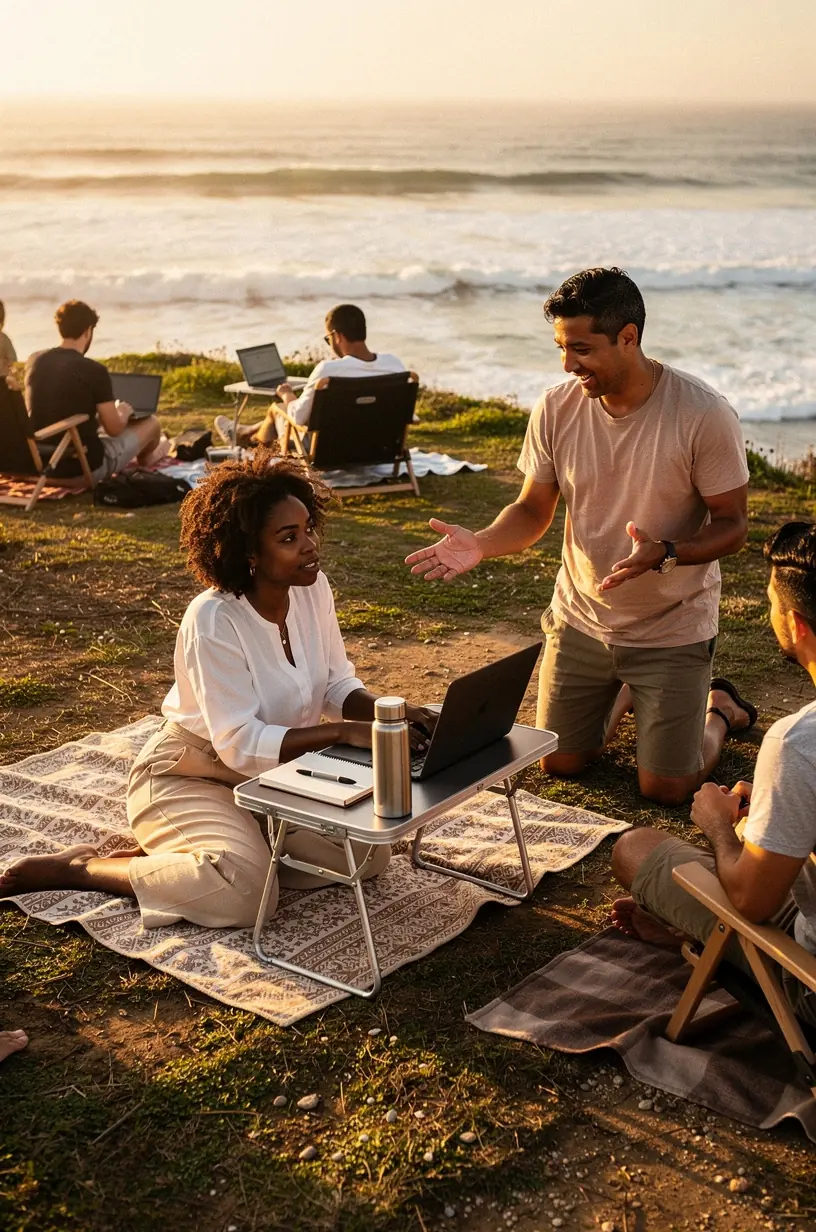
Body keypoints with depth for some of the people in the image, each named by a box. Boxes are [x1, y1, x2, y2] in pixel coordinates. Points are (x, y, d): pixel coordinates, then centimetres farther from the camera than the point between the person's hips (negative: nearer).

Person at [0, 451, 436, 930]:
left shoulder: (313, 588, -7)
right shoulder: (214, 622, -27)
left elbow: (338, 684, 2)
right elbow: (241, 744, -29)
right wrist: (344, 731, -35)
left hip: (275, 773, 7)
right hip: (191, 777, -7)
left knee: (369, 853, -9)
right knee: (245, 891, -30)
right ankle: (79, 868, -9)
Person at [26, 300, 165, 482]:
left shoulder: (35, 361, -1)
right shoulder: (94, 371, -20)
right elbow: (114, 429, -12)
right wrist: (124, 413, 11)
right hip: (86, 465, -6)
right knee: (151, 422, 17)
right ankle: (146, 457, 52)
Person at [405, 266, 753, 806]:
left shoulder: (704, 415, -22)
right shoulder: (557, 408, -11)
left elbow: (732, 525, -15)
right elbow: (534, 509, -1)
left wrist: (663, 554, -35)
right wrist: (480, 544, -22)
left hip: (672, 627, -3)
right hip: (581, 619, 4)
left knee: (664, 789, 0)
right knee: (560, 763, 13)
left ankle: (720, 710, 32)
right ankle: (624, 695, 43)